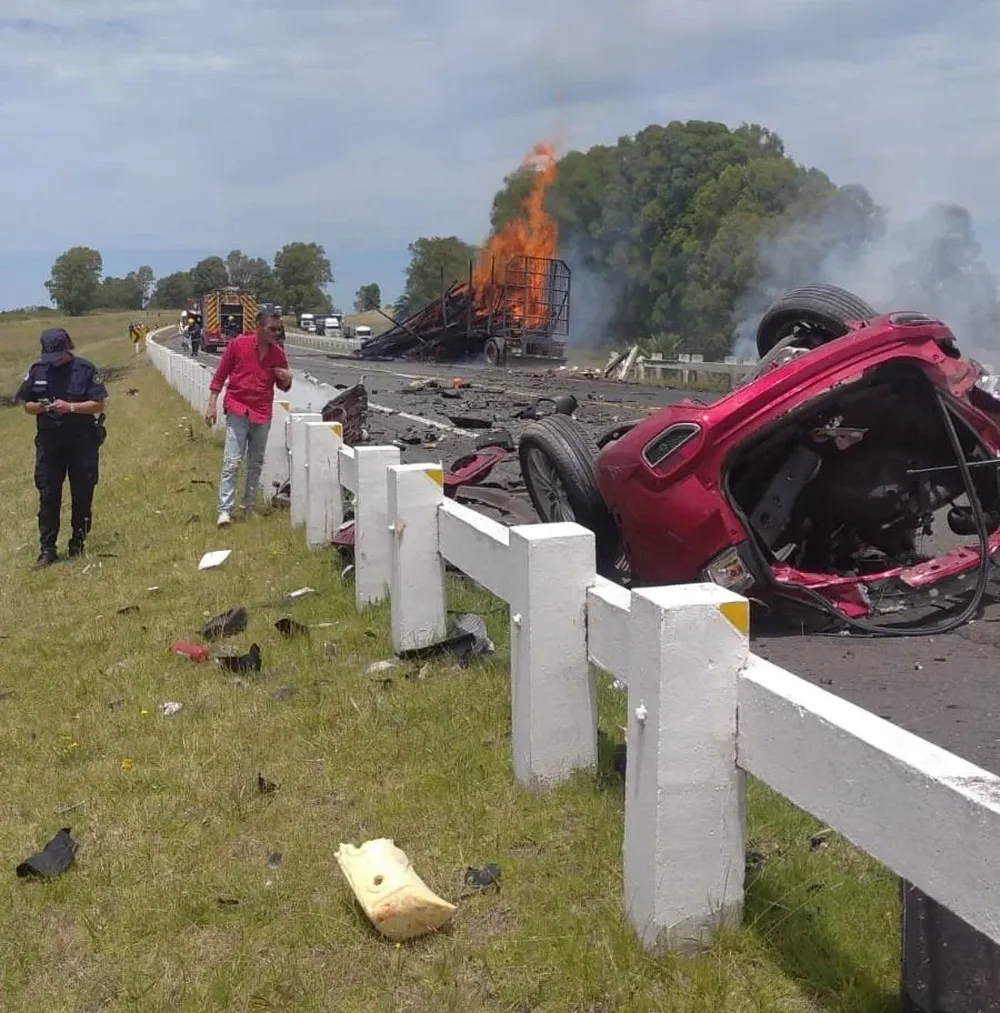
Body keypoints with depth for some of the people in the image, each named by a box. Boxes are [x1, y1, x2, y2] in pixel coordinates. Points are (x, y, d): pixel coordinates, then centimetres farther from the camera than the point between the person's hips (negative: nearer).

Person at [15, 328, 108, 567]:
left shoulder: (85, 369, -7)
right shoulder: (37, 370, 2)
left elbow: (99, 404, -9)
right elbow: (26, 405, 8)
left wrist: (70, 407, -22)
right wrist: (39, 407, -14)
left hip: (82, 442, -2)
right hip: (48, 442, 2)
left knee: (82, 495, 7)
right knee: (48, 496, 2)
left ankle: (78, 544, 20)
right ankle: (47, 548, 6)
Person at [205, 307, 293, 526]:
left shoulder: (278, 353, 4)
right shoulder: (238, 344, -5)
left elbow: (283, 387, 15)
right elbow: (219, 375, 1)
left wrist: (287, 379, -8)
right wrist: (212, 405, -3)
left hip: (263, 415, 4)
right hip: (238, 411, -4)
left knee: (256, 464, 10)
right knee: (231, 462, -9)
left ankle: (249, 507, 21)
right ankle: (225, 510, -9)